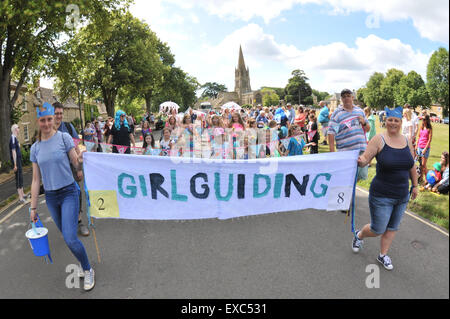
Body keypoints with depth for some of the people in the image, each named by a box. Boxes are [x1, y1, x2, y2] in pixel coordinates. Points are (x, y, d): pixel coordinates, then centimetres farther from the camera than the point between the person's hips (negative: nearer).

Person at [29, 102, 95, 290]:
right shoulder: (35, 148, 5)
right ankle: (83, 264, 35)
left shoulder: (64, 138, -6)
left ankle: (88, 270, 10)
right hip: (50, 197, 4)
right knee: (67, 236, 13)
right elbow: (36, 180, 8)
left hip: (68, 192, -4)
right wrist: (33, 207, 7)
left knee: (70, 239, -13)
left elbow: (77, 166, -6)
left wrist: (81, 161, -30)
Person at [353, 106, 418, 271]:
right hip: (382, 196, -5)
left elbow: (412, 166, 14)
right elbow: (365, 158, -16)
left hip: (402, 195, 5)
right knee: (378, 230, 3)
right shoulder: (379, 139, -12)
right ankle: (359, 235, 35)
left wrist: (415, 185, 17)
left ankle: (383, 255, 36)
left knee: (392, 228, 16)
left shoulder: (407, 141, 4)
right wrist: (360, 161, -39)